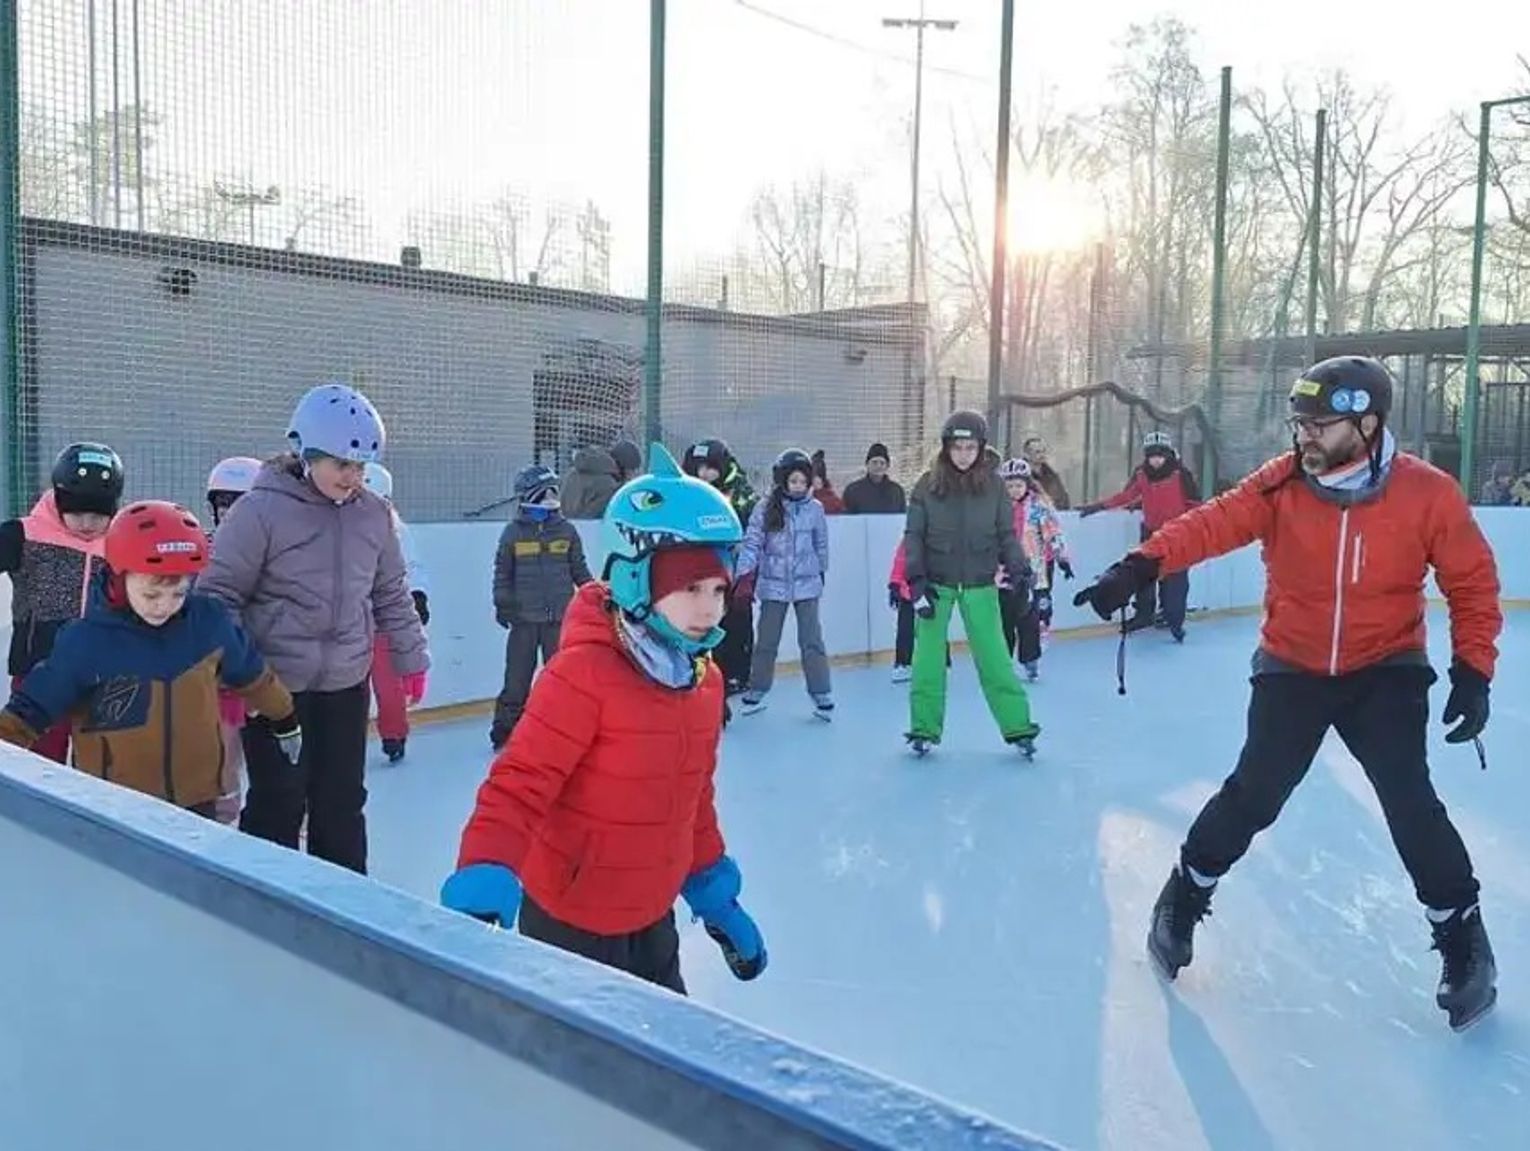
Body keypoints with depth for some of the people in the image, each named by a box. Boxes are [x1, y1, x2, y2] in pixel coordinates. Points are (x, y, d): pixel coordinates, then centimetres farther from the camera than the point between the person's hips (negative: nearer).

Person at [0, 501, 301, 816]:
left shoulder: (210, 621, -7)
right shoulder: (85, 642, -15)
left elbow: (250, 674, 12)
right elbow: (29, 711, -6)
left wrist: (284, 718, 24)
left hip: (196, 799, 3)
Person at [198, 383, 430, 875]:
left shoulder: (373, 515, 1)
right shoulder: (260, 510, -14)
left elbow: (392, 595, 11)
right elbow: (220, 594, -10)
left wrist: (410, 658, 12)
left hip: (346, 686, 4)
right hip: (275, 685, -4)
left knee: (343, 801, 13)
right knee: (278, 803, 3)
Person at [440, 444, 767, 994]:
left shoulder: (704, 679, 0)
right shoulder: (583, 673, -24)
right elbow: (519, 784, -25)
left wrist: (714, 892, 16)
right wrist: (485, 879, -38)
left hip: (651, 918, 7)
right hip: (569, 923, -7)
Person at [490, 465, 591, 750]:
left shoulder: (566, 531, 5)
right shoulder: (513, 533, 1)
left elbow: (579, 569, 13)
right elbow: (502, 572, 7)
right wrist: (502, 603, 0)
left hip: (560, 615, 2)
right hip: (524, 616, -1)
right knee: (517, 675, 1)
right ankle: (504, 727, 11)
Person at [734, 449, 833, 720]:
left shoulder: (815, 509, -4)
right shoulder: (765, 509, -8)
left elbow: (821, 545, 9)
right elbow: (751, 544, -8)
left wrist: (820, 572, 18)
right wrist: (744, 577, -17)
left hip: (807, 584, 0)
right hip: (773, 585, 0)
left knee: (812, 640, 1)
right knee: (766, 641, 11)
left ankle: (822, 695, 10)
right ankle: (756, 692, 25)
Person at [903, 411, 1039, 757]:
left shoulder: (994, 485, -4)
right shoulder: (928, 484, -5)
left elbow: (1006, 533, 2)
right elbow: (914, 535, -3)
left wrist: (1018, 567, -13)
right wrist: (917, 580, -11)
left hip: (979, 584, 0)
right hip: (936, 582, 0)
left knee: (993, 657, 1)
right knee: (928, 655, 4)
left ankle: (1018, 726, 12)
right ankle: (924, 729, 17)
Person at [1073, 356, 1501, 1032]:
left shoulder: (1428, 494, -13)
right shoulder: (1281, 484, -12)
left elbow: (1473, 585, -4)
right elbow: (1212, 524, -23)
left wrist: (1472, 671, -10)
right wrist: (1142, 566, -39)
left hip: (1386, 671, 0)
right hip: (1292, 668, 1)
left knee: (1409, 799, -10)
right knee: (1254, 792, -1)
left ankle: (1462, 936, 12)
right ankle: (1185, 897, 21)